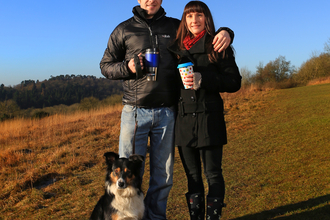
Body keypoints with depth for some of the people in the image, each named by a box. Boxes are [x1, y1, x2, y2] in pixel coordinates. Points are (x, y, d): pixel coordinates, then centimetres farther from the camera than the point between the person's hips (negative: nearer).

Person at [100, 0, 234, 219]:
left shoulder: (175, 27, 13)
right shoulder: (124, 29, 10)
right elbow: (106, 66, 12)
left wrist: (226, 32, -3)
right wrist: (127, 67, -9)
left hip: (167, 114, 2)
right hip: (135, 112, -1)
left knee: (163, 175, 8)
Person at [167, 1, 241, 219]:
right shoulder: (177, 48, 12)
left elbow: (234, 82, -6)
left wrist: (203, 80, -17)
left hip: (209, 118, -3)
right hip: (184, 119, 4)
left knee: (213, 173, 1)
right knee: (193, 175, 10)